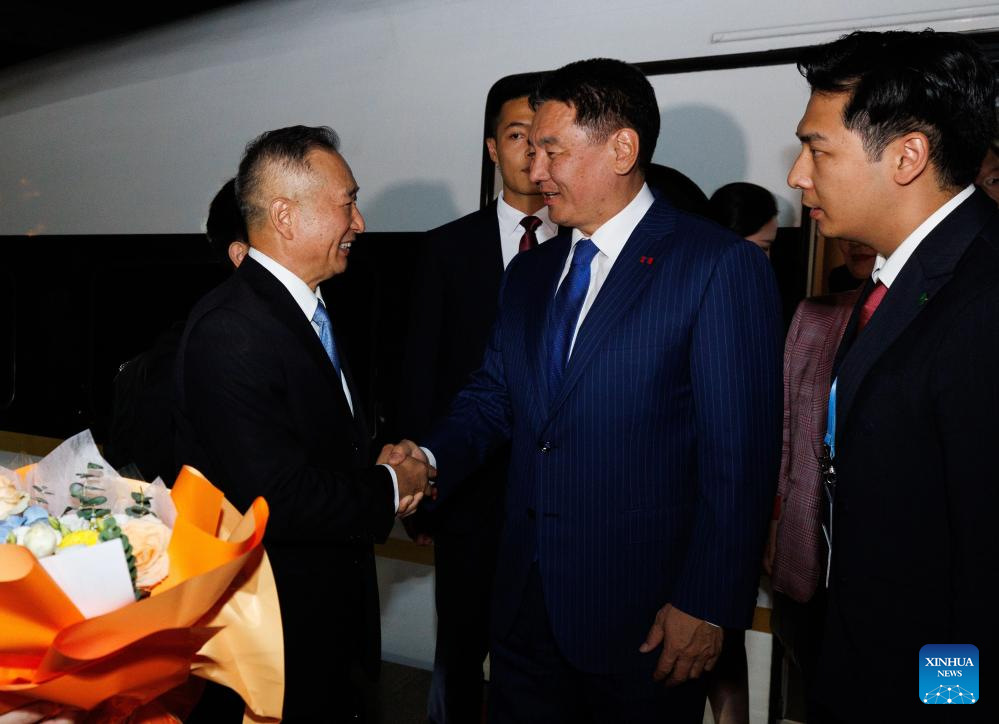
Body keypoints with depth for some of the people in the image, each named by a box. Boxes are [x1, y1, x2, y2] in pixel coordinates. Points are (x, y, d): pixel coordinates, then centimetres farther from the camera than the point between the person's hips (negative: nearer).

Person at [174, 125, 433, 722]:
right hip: (273, 628, -9)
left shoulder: (308, 308, 8)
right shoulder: (232, 331, -24)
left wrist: (377, 462, -2)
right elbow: (275, 499, -29)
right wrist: (390, 488, -15)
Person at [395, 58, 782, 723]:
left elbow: (740, 456, -14)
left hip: (643, 616, -6)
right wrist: (430, 459, -7)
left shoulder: (722, 266, -12)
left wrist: (708, 606, -14)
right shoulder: (529, 274, 10)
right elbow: (493, 397, 12)